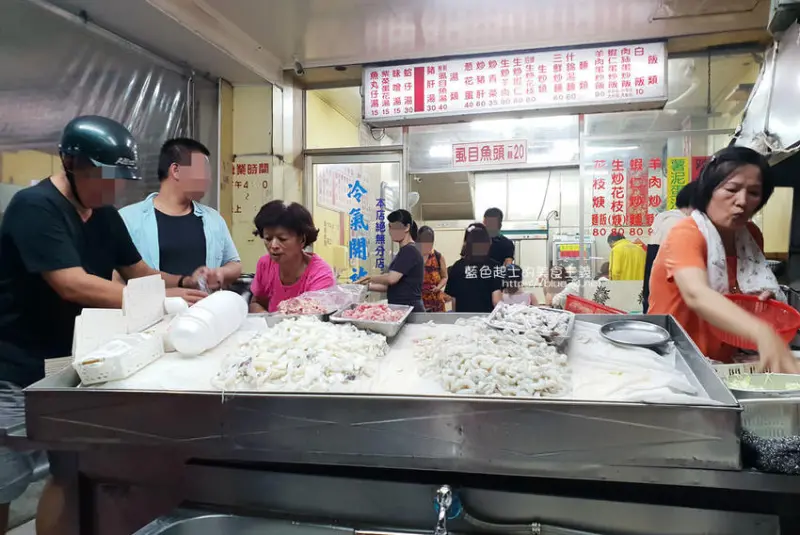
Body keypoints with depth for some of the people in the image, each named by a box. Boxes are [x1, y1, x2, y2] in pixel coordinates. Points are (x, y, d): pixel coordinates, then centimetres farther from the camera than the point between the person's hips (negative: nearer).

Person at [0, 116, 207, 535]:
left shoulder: (105, 215, 6)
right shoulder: (34, 207, -18)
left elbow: (138, 274, 11)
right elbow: (73, 285, -28)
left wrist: (185, 283, -8)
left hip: (72, 366, 7)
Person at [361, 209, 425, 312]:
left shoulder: (409, 251, -13)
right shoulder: (406, 251, 16)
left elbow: (391, 278, -23)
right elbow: (392, 285, 17)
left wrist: (370, 279, -8)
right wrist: (368, 286, 9)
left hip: (410, 309, -9)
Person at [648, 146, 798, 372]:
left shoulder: (751, 235, 5)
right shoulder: (686, 234, -16)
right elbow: (696, 295, -35)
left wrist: (763, 298, -2)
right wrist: (762, 333, -48)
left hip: (723, 363, 6)